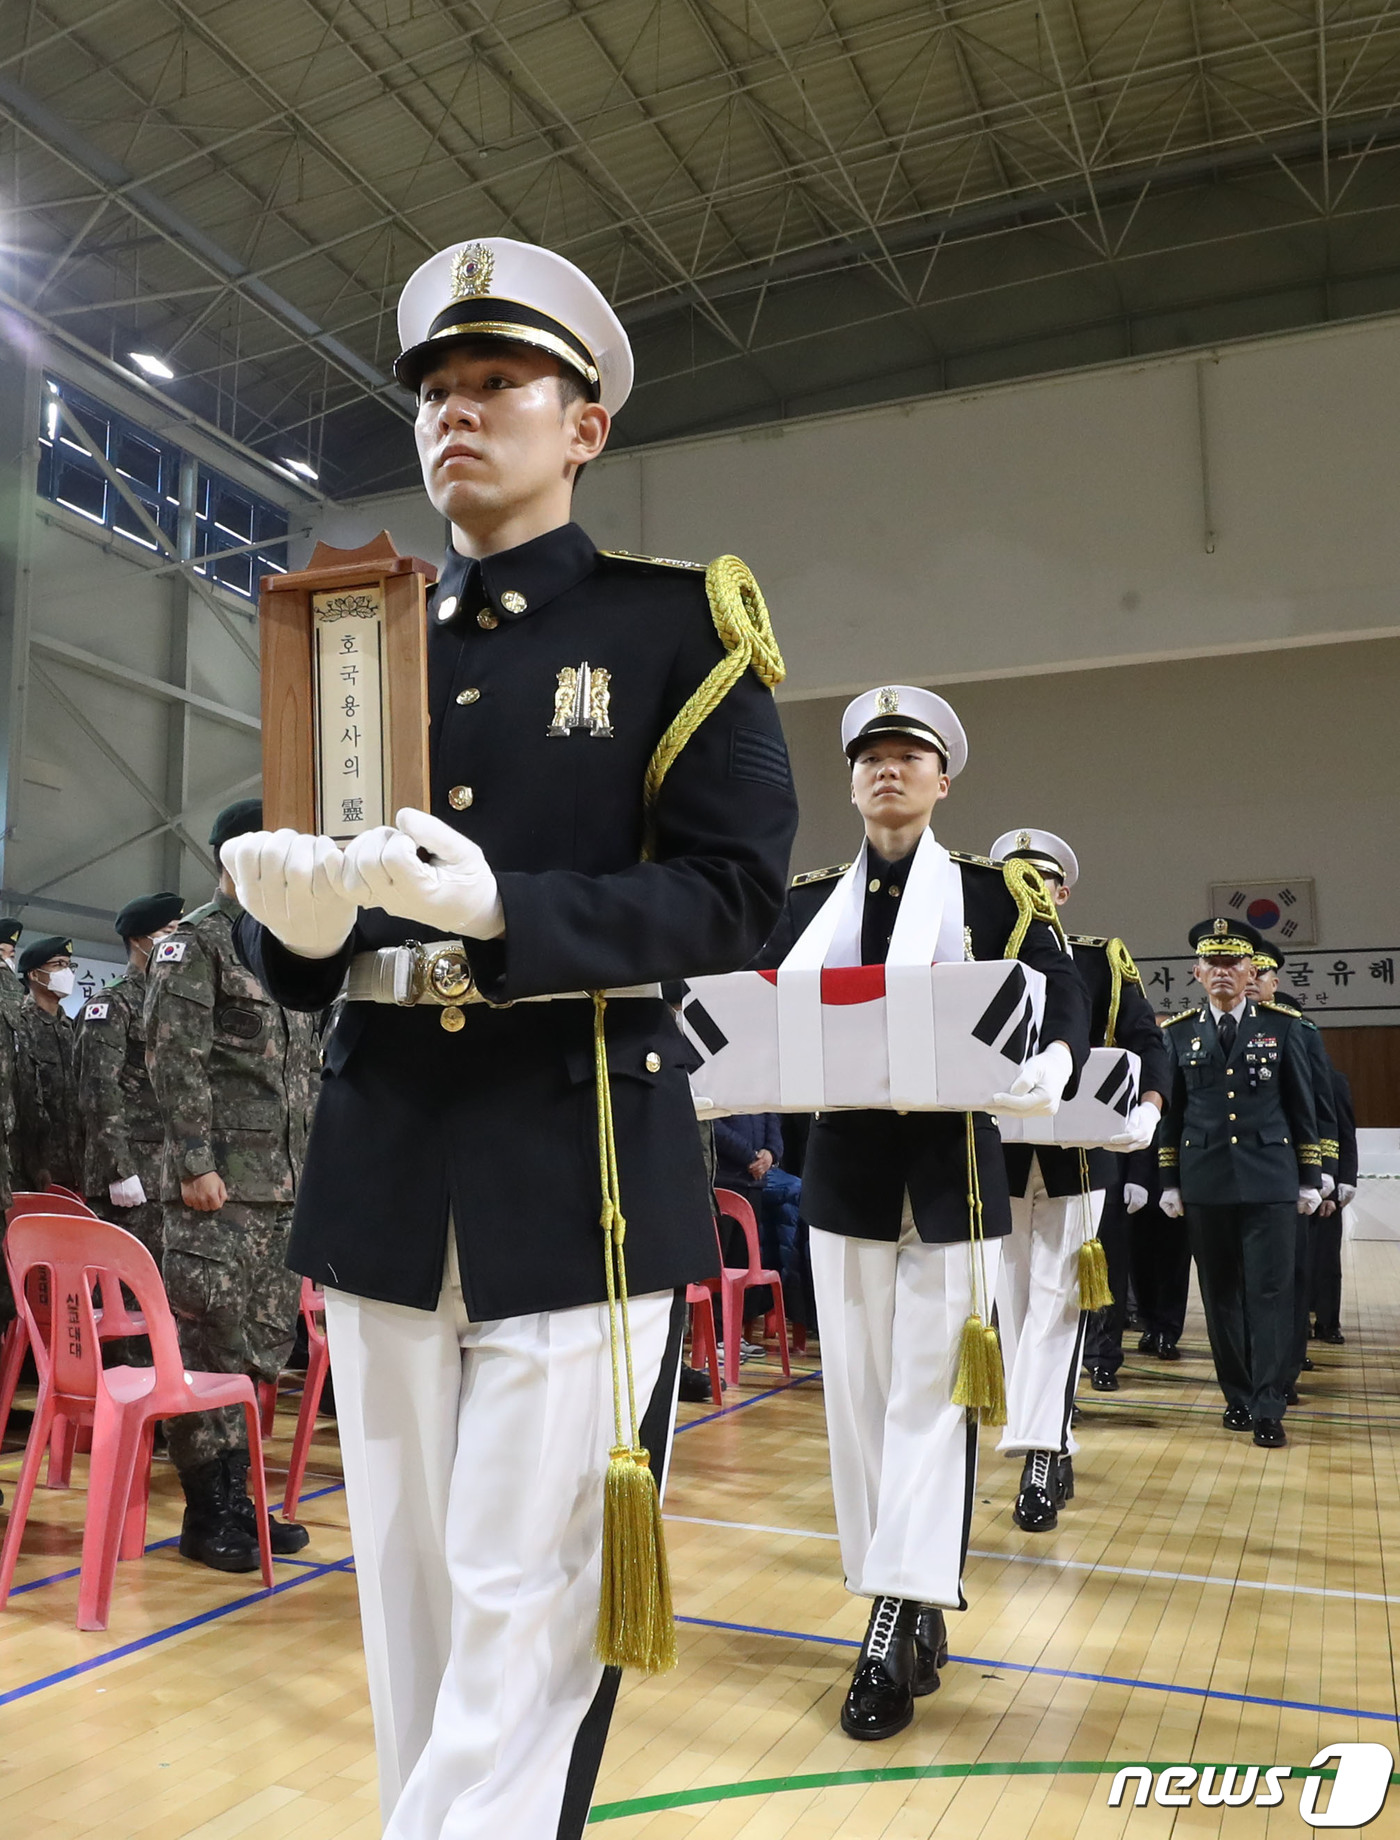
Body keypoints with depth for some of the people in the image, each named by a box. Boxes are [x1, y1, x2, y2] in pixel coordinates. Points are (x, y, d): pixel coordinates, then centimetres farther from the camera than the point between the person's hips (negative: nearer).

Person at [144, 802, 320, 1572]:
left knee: (264, 1343, 10)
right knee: (209, 1342, -3)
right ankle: (207, 1515, 7)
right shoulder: (193, 943, -3)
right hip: (218, 1186, -8)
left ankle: (237, 1497, 21)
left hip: (283, 1186, 8)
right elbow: (173, 1059, -12)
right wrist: (195, 1163, -18)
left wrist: (315, 1162, 16)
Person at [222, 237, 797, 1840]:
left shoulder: (680, 625, 2)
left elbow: (734, 895, -8)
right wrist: (293, 915, -12)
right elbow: (299, 962, 12)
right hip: (384, 1168, 5)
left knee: (527, 1615, 1)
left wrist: (499, 908, -22)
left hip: (583, 1176, -4)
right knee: (407, 1597, 15)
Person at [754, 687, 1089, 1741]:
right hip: (845, 1171, 3)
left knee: (930, 1390, -3)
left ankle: (892, 1635, 3)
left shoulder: (998, 892, 1)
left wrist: (1054, 1064, -25)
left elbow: (1065, 1003, -4)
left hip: (953, 1172, -3)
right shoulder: (809, 901, 9)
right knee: (859, 1392, 7)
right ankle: (918, 1616, 22)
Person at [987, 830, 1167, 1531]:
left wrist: (1147, 1110, -14)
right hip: (997, 1159, 2)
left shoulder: (1102, 960, 7)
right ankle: (1053, 1449, 18)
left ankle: (1039, 1454, -6)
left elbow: (1145, 1039, 4)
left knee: (1055, 1300, -7)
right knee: (1014, 1304, 5)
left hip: (1077, 1158, -2)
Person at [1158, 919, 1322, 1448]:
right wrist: (1169, 1182, 6)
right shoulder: (1179, 1032, 7)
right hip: (1204, 1183, 2)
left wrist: (1310, 1179, 3)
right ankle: (1238, 1396, 20)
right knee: (1221, 1295, 7)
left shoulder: (1282, 1026, 4)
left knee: (1269, 1292, -3)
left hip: (1270, 1181, -1)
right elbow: (1171, 1111, 9)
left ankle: (1269, 1408, 3)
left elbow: (1302, 1107, 6)